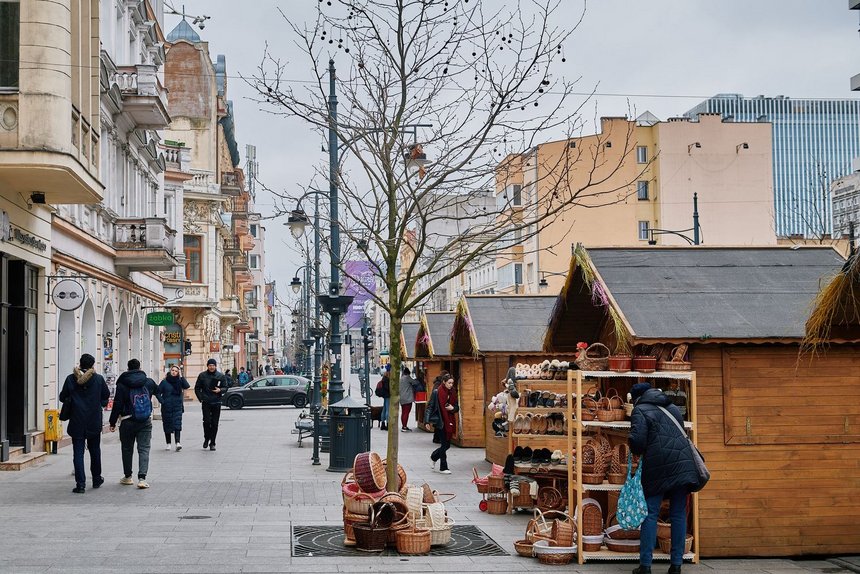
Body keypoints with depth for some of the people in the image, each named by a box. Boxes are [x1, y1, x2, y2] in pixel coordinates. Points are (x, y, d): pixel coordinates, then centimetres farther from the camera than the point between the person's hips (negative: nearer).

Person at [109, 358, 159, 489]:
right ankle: (142, 478, -13)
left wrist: (113, 422, -1)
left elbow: (117, 405, -8)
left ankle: (127, 476, 24)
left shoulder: (122, 384, -7)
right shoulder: (149, 382, 2)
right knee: (144, 449, 0)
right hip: (145, 422, 1)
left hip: (128, 422, -1)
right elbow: (157, 391, 25)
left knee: (127, 449, 14)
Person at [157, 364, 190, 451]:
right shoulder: (164, 382, 1)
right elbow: (158, 392, 3)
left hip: (177, 407, 0)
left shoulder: (179, 381, 3)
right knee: (167, 425, 7)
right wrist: (162, 401, -8)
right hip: (166, 407, 0)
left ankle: (178, 443, -20)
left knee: (177, 424, -12)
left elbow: (187, 386, -14)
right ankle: (168, 444, 17)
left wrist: (181, 376, -12)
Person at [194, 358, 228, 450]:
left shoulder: (221, 376, 5)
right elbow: (197, 388, 9)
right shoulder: (202, 375, 4)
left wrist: (220, 390, -14)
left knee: (215, 423, 2)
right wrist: (201, 399, -1)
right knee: (207, 421, -9)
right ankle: (206, 439, 13)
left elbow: (225, 387, 8)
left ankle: (212, 443, 9)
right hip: (206, 403, -1)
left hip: (216, 402, 1)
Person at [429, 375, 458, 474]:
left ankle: (434, 457, 37)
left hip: (449, 422, 6)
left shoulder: (452, 393, 8)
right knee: (445, 445, -4)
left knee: (447, 444, 10)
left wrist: (452, 408, -13)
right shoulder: (438, 392, -10)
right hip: (440, 422, -6)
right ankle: (443, 467, 8)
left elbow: (457, 408, 10)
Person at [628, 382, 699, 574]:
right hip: (683, 465, 5)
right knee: (678, 515, 8)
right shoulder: (673, 408, 20)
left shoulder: (641, 410, 0)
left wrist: (637, 452, 7)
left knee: (650, 515, 1)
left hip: (658, 467, -5)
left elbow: (637, 440, -12)